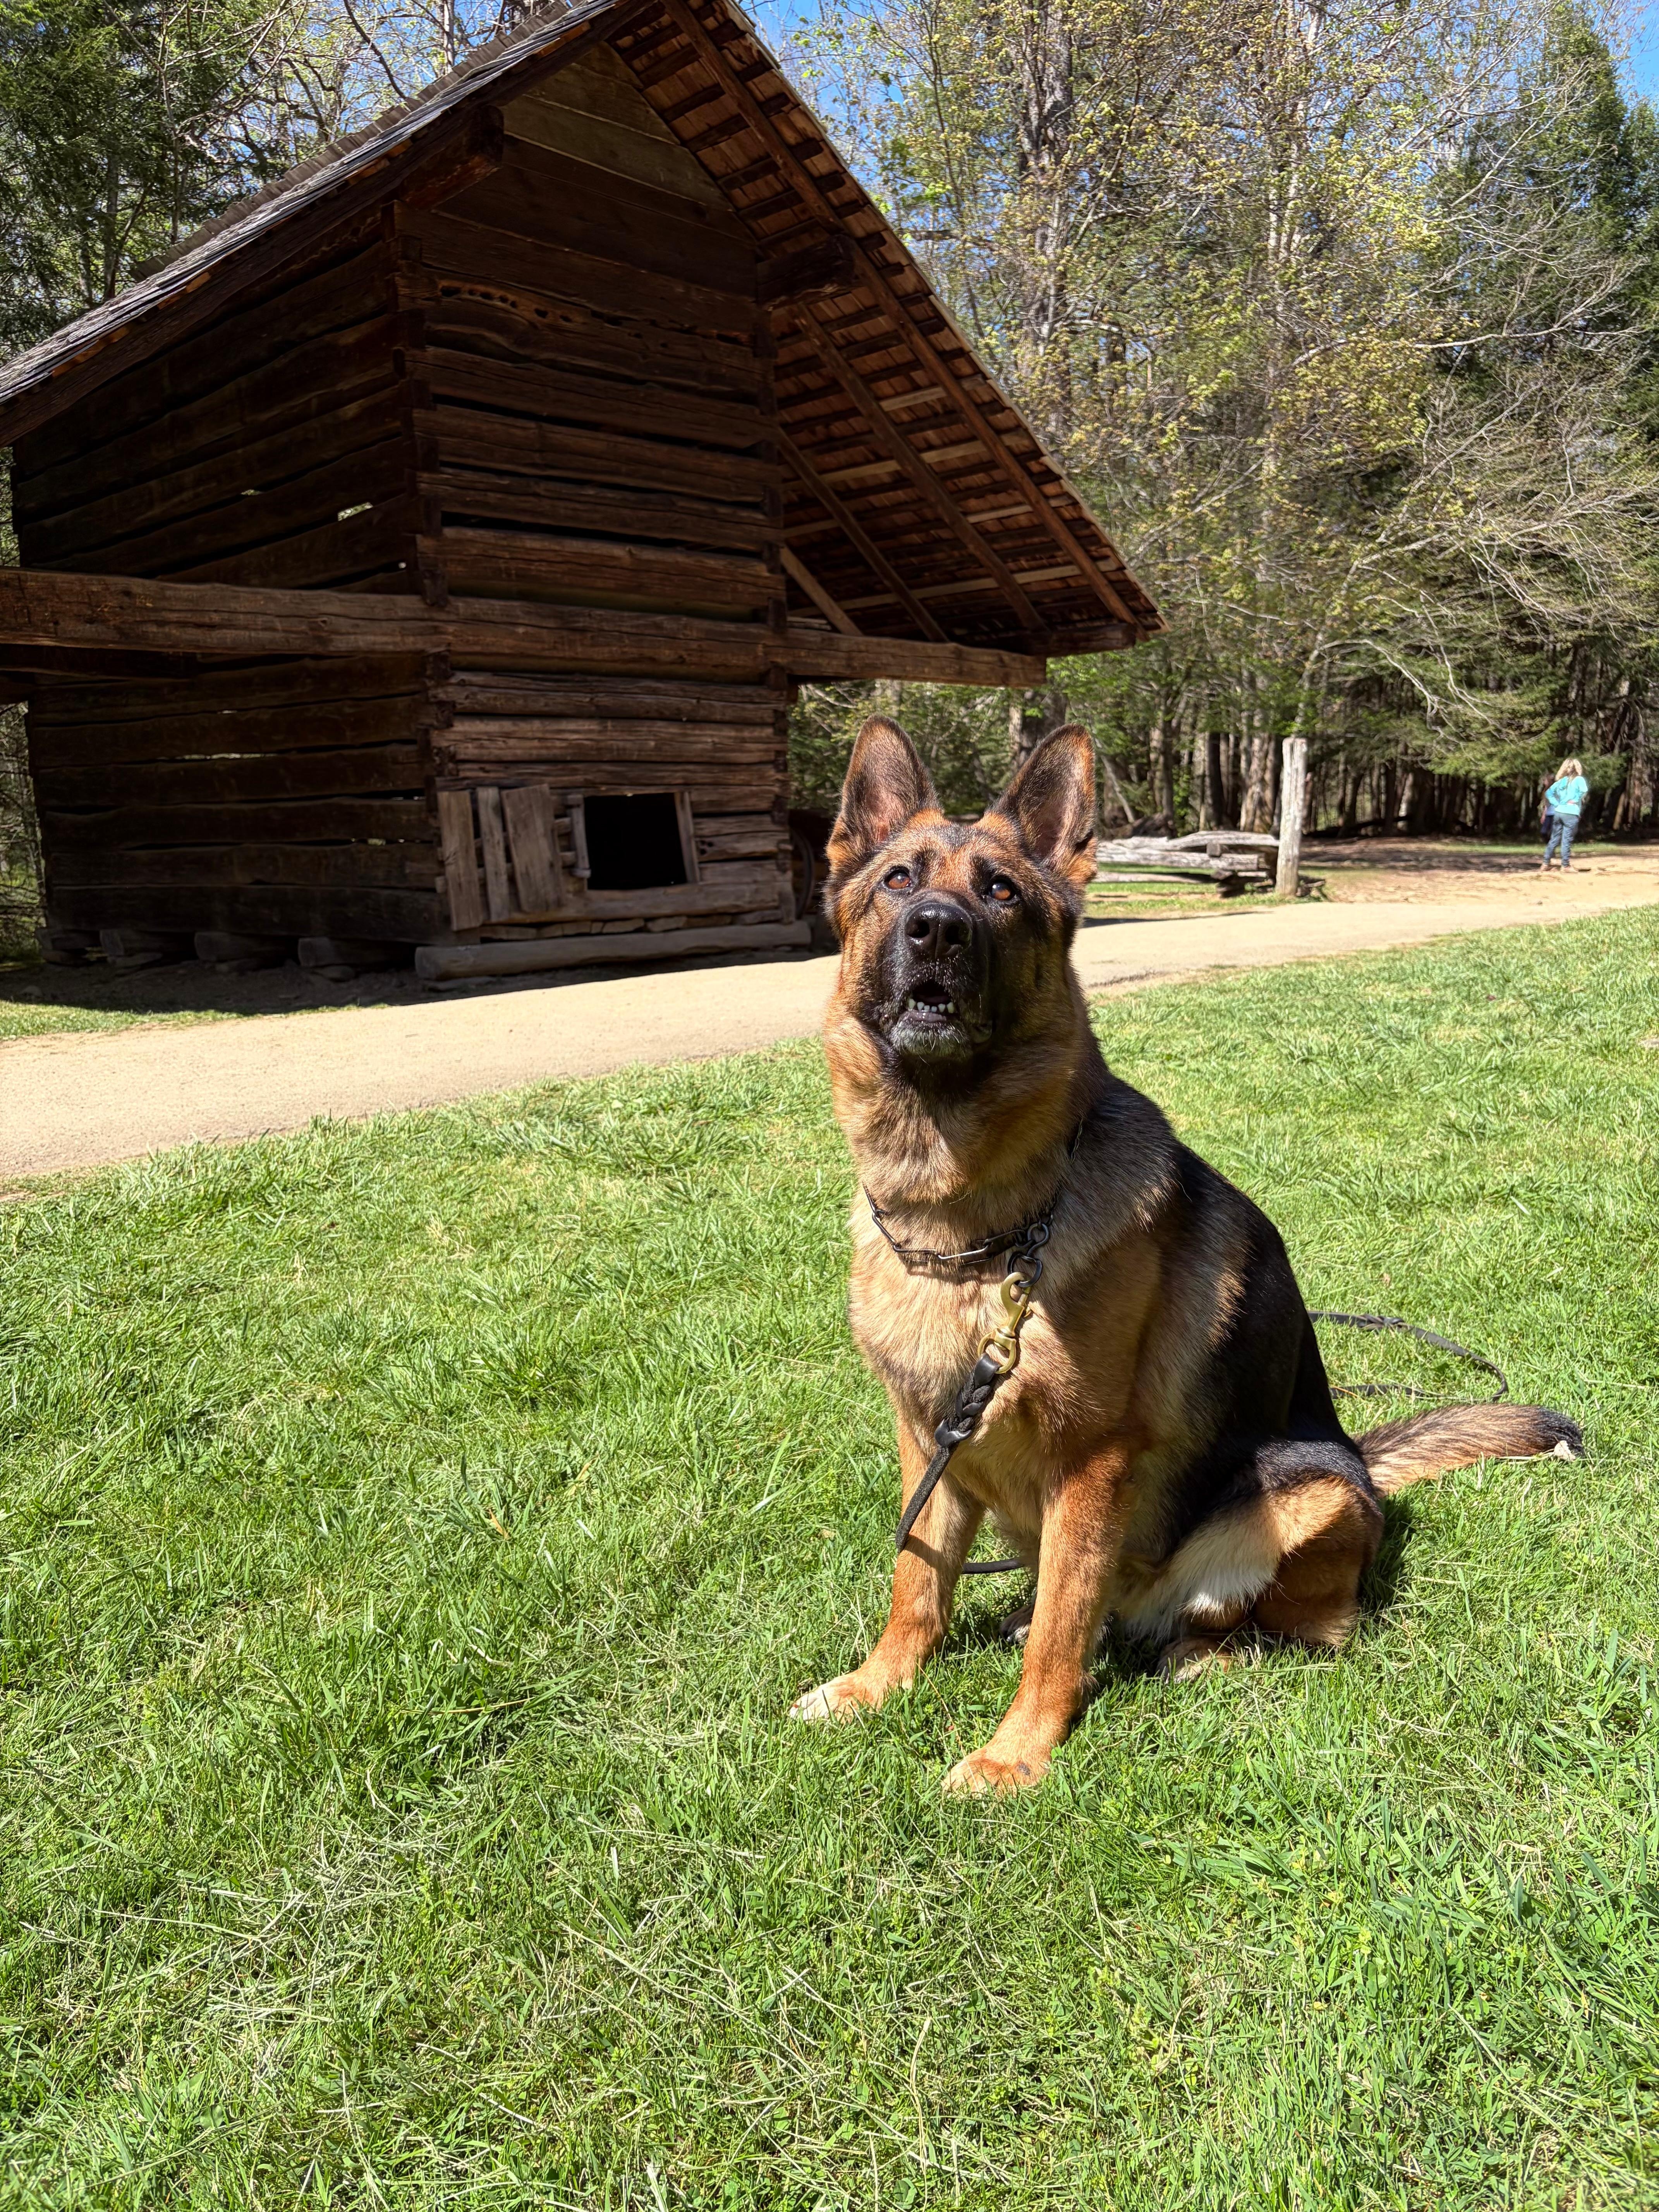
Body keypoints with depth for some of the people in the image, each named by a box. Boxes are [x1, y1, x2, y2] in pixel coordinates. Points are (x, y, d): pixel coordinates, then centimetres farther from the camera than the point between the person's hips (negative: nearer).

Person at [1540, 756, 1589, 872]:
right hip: (1571, 814, -5)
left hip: (1558, 813, 5)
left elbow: (1549, 793, 12)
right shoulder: (1579, 779, -4)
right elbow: (1584, 790, -23)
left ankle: (1545, 864, 9)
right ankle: (1565, 867, 4)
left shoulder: (1562, 781, 12)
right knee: (1566, 841, -1)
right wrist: (1576, 800, -11)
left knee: (1554, 840, 11)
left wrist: (1556, 804, 7)